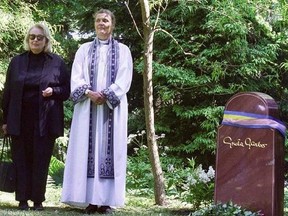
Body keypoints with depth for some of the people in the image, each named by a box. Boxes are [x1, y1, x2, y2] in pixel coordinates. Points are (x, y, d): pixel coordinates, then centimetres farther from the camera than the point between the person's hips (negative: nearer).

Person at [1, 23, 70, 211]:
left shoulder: (57, 62, 4)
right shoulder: (17, 62, 9)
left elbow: (67, 90, 7)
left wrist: (53, 91, -14)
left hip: (45, 120, -2)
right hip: (20, 119, 2)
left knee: (41, 160, 0)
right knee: (22, 159, 2)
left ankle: (38, 200, 8)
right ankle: (23, 199, 9)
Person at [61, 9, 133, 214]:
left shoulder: (122, 50, 11)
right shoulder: (84, 49, 14)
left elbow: (124, 78, -1)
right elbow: (76, 76, 3)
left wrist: (107, 96, -14)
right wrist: (89, 93, -15)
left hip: (113, 107, -1)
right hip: (87, 106, 1)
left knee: (109, 149, -5)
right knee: (87, 149, -5)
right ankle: (90, 199, -4)